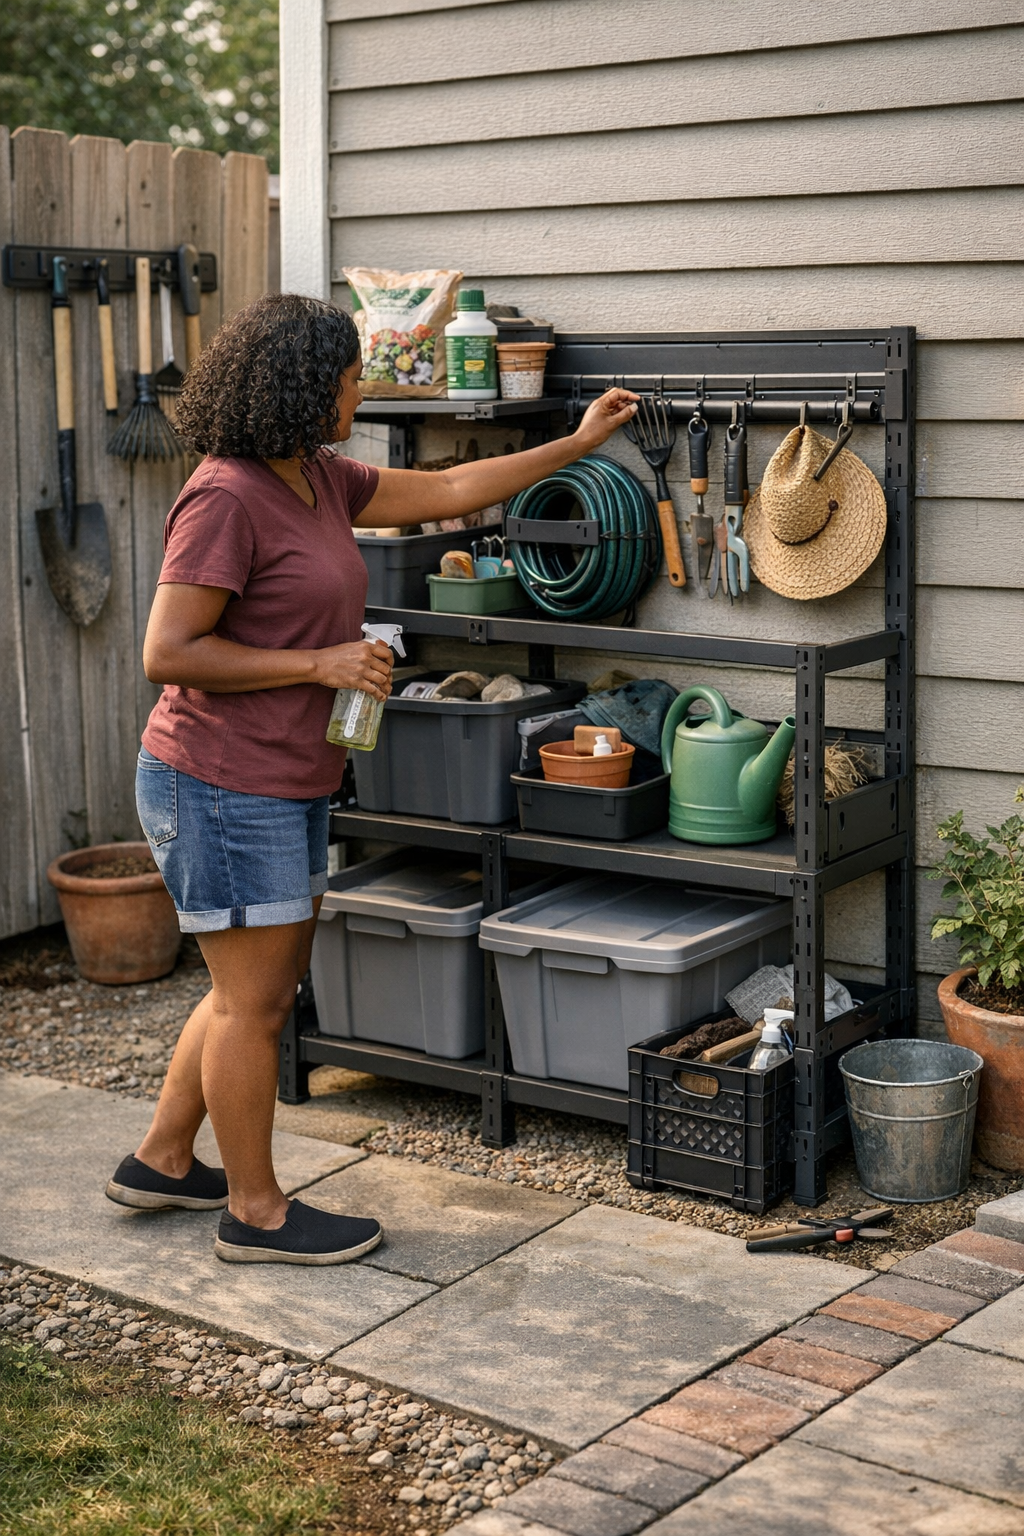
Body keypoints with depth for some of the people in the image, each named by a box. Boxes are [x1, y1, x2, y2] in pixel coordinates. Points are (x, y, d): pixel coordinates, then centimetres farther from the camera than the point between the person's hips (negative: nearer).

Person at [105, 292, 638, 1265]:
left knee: (261, 990, 17)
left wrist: (578, 444, 20)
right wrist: (321, 663, -19)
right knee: (253, 1000, 1)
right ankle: (256, 1213, 16)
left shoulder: (316, 479, 10)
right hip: (225, 789, -10)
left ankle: (161, 1164, 32)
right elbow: (168, 652, -21)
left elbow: (447, 491, 19)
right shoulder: (227, 499, -19)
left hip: (287, 785, 10)